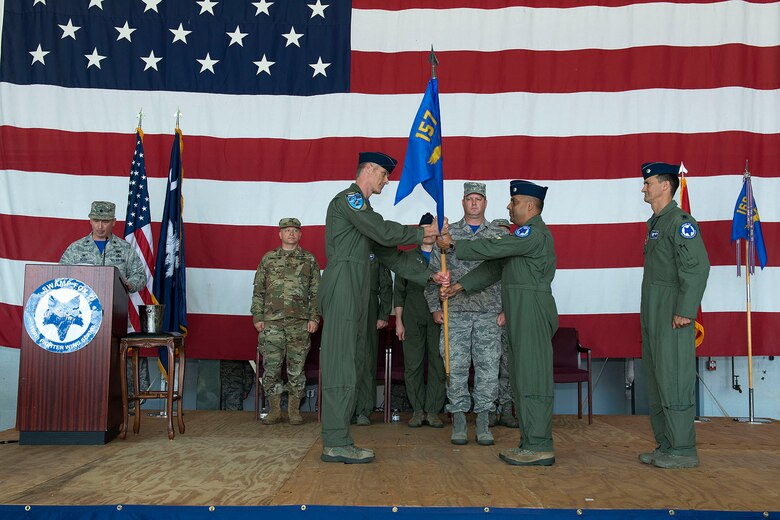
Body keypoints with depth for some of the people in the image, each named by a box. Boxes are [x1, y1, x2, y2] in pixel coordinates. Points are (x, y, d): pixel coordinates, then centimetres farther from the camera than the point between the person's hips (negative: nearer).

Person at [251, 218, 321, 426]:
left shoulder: (309, 260, 8)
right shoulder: (268, 258, 10)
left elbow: (316, 292, 6)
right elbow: (258, 291, 10)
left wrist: (314, 317, -2)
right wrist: (257, 317, 2)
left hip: (300, 323, 0)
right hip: (272, 322, 1)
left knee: (296, 368, 3)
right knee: (271, 367, 1)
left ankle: (294, 410, 14)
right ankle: (274, 410, 13)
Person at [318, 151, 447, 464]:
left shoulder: (364, 209, 27)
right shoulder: (348, 198, -3)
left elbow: (390, 255, 23)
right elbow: (386, 233, -13)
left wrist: (428, 276, 16)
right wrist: (422, 233, 1)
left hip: (354, 294, 10)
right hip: (342, 288, -10)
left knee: (346, 365, 7)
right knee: (340, 365, -10)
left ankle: (338, 441, 9)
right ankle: (336, 444, -9)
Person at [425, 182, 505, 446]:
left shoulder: (500, 235, 8)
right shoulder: (448, 234, 8)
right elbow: (433, 271, 9)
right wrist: (435, 307, 5)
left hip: (489, 314, 0)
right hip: (455, 312, 0)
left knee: (488, 367, 1)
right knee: (456, 367, 1)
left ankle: (483, 421, 11)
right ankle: (458, 420, 11)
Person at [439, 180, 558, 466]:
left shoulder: (535, 233, -11)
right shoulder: (526, 234, 23)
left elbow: (492, 249, -17)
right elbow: (494, 266, 20)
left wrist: (453, 243, -7)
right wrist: (460, 286, 13)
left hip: (533, 312, -10)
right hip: (521, 316, 10)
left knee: (532, 377, -9)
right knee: (524, 378, 11)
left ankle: (539, 447, -5)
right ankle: (531, 443, 16)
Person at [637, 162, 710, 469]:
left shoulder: (680, 221, -11)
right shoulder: (655, 224, 19)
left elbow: (697, 267, -20)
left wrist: (685, 311, -23)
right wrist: (647, 312, 17)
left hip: (672, 317, -10)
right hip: (653, 316, 10)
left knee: (674, 381, -7)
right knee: (655, 381, 12)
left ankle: (683, 451, 2)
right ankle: (666, 446, 20)